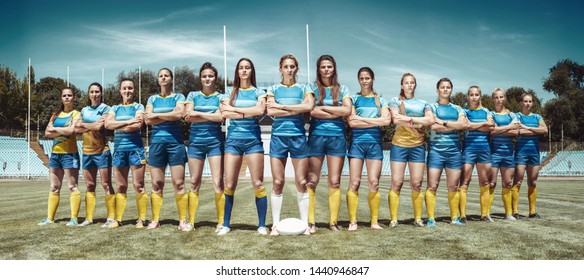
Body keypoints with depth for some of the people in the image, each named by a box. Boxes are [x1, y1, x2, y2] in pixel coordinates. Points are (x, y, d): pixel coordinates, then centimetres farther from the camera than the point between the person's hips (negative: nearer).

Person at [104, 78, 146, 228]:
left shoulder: (138, 107, 5)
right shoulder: (115, 108, 15)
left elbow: (137, 126, -12)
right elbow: (107, 124, -4)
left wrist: (117, 125, -5)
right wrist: (129, 121, -13)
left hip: (135, 148, -4)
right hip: (119, 149, 4)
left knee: (138, 185, -3)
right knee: (120, 186, 7)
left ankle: (141, 219, 2)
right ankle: (118, 219, 13)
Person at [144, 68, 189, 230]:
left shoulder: (178, 97, 7)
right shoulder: (152, 99, 15)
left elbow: (179, 114, -13)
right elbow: (147, 120, 0)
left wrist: (156, 115, -5)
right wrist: (170, 115, -7)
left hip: (175, 141, -3)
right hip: (157, 142, 3)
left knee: (179, 183, -6)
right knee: (156, 184, 4)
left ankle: (183, 220, -1)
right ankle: (155, 220, 11)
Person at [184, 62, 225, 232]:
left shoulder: (221, 97, 7)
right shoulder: (193, 95, 12)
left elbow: (220, 117, -9)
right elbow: (188, 117, -2)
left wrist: (198, 113, -5)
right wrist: (211, 116, -7)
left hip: (215, 141, -2)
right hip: (195, 141, 2)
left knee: (218, 183, -8)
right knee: (194, 183, 5)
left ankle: (221, 221, -2)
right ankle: (191, 221, 12)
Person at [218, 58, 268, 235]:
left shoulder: (258, 92, 9)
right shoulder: (230, 93, 13)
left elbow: (260, 110, -11)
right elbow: (225, 113, -4)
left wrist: (234, 109, -5)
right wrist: (249, 113, -8)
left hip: (253, 139, -1)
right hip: (233, 139, 1)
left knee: (258, 184, -3)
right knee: (229, 185, -1)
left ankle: (262, 225, 4)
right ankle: (226, 224, 11)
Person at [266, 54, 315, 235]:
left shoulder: (304, 88, 12)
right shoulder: (273, 89, 12)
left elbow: (309, 106, -10)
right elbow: (271, 111, -5)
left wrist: (281, 106, -8)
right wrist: (297, 109, -8)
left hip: (298, 136, 0)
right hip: (278, 136, 0)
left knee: (301, 182, 0)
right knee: (278, 183, 0)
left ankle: (305, 223, 9)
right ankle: (275, 224, 8)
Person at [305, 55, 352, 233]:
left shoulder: (342, 89, 13)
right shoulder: (312, 88, 7)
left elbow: (347, 111, -4)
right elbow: (311, 111, -10)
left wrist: (323, 107, -6)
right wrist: (337, 112, -8)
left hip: (337, 136, 2)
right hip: (316, 136, -1)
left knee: (335, 182, 1)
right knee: (312, 181, -5)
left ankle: (333, 222, 7)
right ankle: (310, 221, 0)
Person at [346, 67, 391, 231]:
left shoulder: (380, 101, 14)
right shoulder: (353, 99, 8)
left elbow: (387, 120, -4)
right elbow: (351, 122, -6)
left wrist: (362, 119, -6)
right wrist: (375, 122, -6)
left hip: (375, 142, 2)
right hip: (357, 142, -1)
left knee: (374, 183, -1)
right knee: (354, 183, -6)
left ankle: (375, 221, 5)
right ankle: (352, 221, -2)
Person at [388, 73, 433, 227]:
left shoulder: (423, 103, 16)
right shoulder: (395, 101, 9)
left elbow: (431, 120, -3)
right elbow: (396, 119, -9)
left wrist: (409, 118, -9)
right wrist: (417, 124, -11)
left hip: (418, 146, 2)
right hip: (399, 145, -2)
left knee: (416, 184, 2)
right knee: (396, 183, -5)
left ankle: (418, 218, 10)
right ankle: (393, 219, -1)